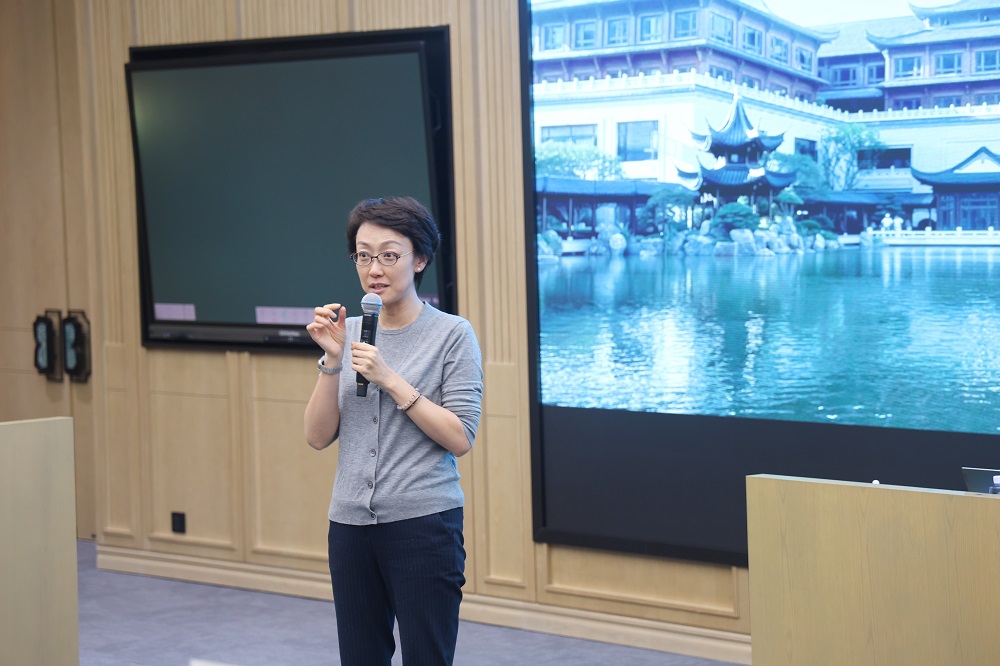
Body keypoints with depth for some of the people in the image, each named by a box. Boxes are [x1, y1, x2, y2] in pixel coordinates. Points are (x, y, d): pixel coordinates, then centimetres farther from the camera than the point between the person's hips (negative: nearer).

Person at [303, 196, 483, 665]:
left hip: (424, 525, -5)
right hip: (351, 524, 5)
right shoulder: (349, 333, 8)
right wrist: (332, 360, -9)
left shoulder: (452, 334, -5)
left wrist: (390, 379, -16)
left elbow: (460, 438, -11)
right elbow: (318, 437, 4)